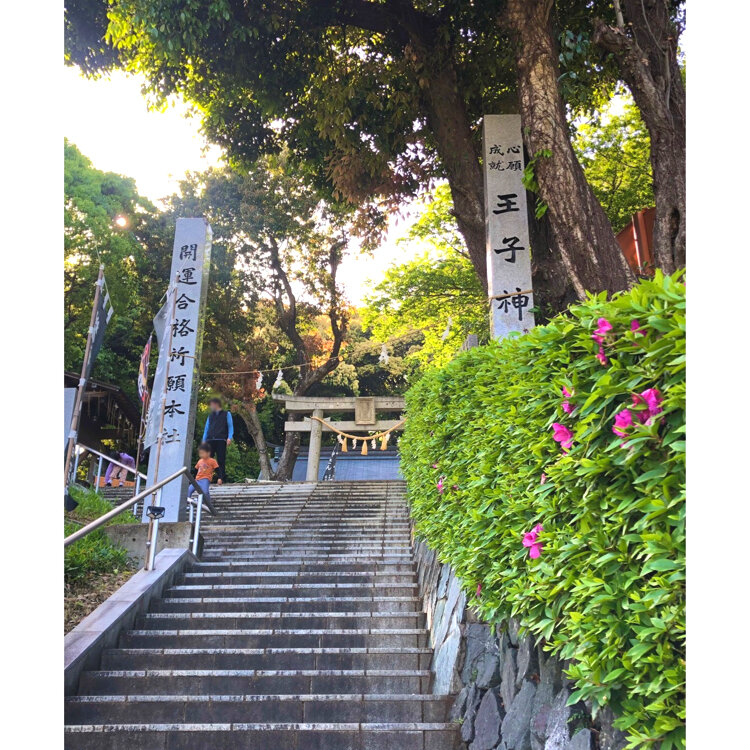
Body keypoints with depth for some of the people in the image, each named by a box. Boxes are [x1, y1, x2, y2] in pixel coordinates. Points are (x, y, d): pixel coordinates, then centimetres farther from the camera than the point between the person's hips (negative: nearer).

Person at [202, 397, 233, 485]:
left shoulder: (226, 414, 16)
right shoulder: (210, 416, 26)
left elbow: (230, 426, 7)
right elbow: (206, 428, 23)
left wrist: (229, 438, -8)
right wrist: (204, 440, 11)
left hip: (221, 440, -3)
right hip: (210, 440, 3)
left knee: (221, 459, -7)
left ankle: (220, 478, -9)